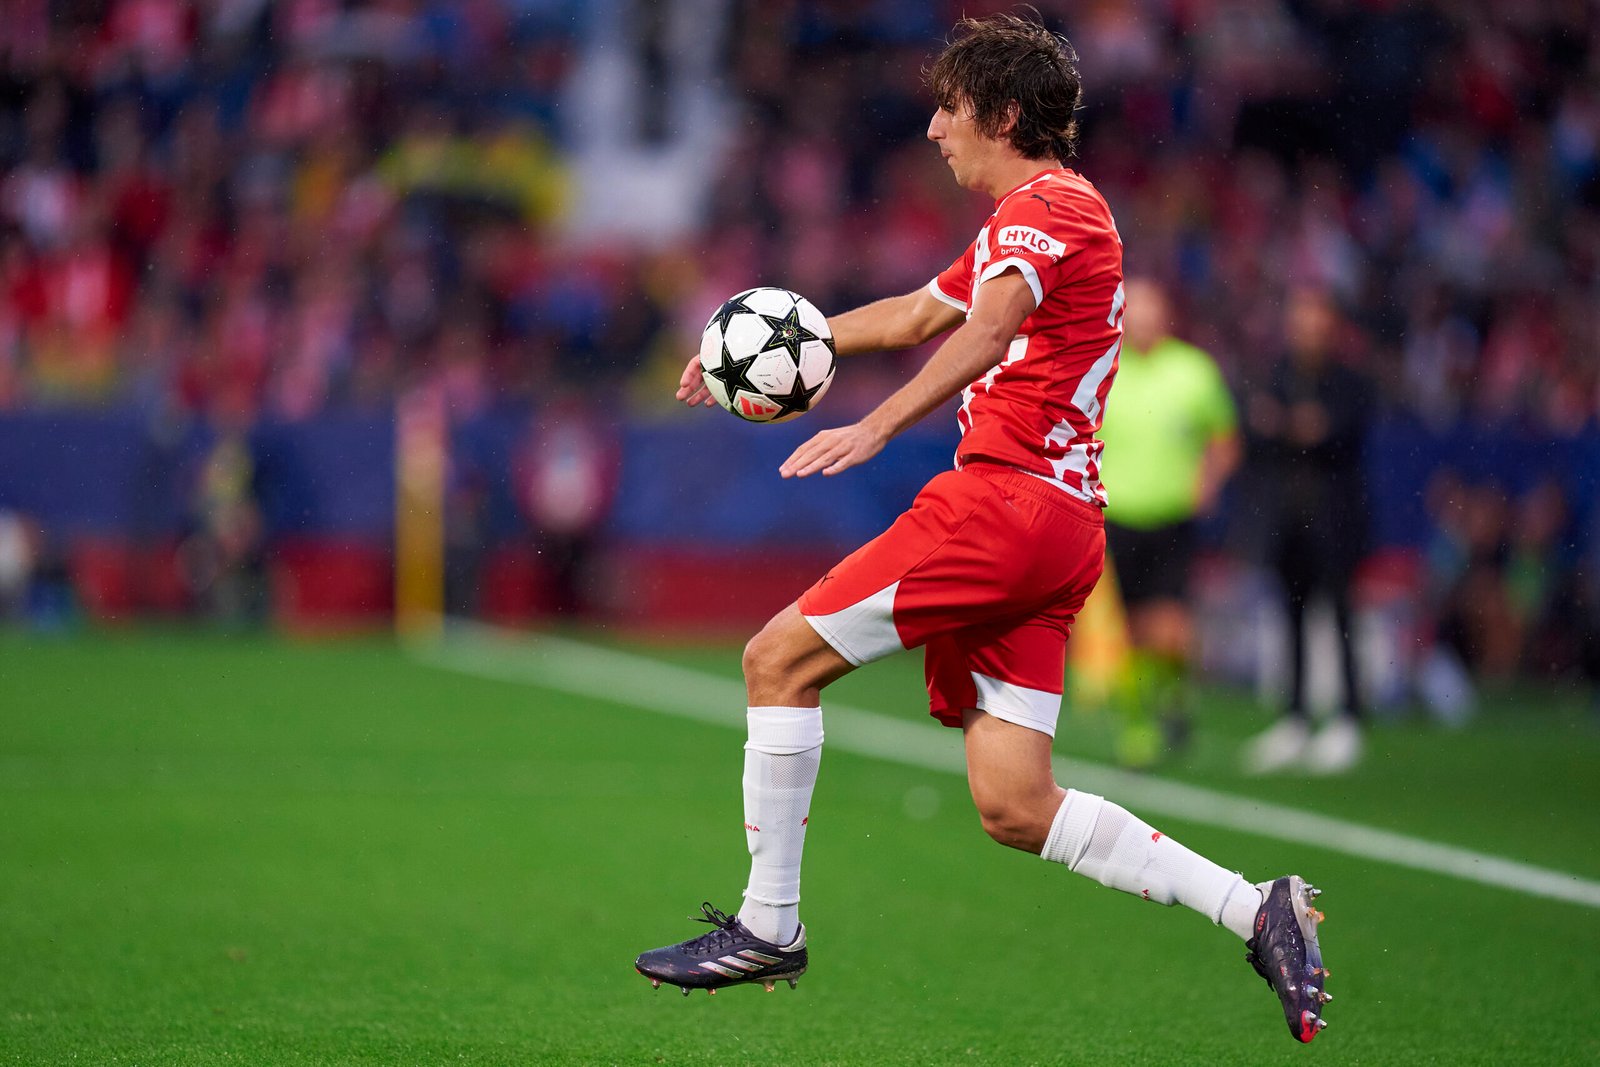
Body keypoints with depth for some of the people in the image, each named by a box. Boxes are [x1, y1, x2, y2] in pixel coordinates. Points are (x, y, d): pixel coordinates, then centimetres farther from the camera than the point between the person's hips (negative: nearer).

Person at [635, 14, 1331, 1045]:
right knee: (1015, 806, 3)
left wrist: (878, 426, -39)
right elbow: (919, 314, 41)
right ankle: (1258, 910, -2)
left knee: (781, 657, -3)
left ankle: (768, 923, 1)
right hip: (1058, 528, 10)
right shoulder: (1022, 224, 26)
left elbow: (989, 329, -26)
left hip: (1009, 498, -10)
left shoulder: (1049, 204, -6)